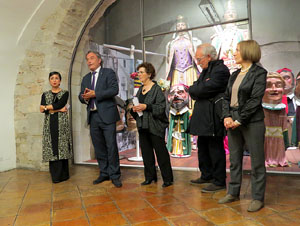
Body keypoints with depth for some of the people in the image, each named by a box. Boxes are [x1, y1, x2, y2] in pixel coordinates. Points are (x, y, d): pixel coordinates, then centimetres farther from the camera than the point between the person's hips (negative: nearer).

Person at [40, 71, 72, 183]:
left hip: (62, 123, -2)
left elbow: (59, 104, -11)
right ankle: (55, 175, 6)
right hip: (49, 124, 2)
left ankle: (62, 175, 5)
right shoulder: (45, 94, 14)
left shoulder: (65, 93, 7)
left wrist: (46, 107, -3)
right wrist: (58, 109, -7)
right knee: (51, 147, -1)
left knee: (62, 147, -3)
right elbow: (41, 110, 0)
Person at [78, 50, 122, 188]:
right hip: (93, 116, 6)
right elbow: (81, 96, 18)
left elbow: (114, 90, -13)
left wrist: (95, 94, -16)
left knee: (111, 147, -3)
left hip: (107, 115, -6)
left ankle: (115, 175, 8)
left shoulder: (108, 73, 2)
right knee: (98, 148, 11)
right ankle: (104, 174, 23)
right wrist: (84, 97, -6)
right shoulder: (86, 78, 20)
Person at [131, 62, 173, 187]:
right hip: (143, 125, 7)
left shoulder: (156, 89, -7)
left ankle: (167, 178, 11)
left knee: (161, 151, -1)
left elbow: (161, 106, -14)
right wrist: (134, 108, -1)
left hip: (155, 126, -7)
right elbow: (137, 104, 20)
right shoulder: (140, 89, 14)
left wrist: (146, 107, -22)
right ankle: (150, 177, 24)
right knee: (146, 152, 11)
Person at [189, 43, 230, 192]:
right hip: (203, 117, 10)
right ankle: (207, 176, 32)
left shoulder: (220, 69, -11)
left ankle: (219, 182, 10)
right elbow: (194, 89, 16)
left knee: (215, 148, -2)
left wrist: (193, 89, -4)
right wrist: (199, 89, -5)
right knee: (203, 147, 17)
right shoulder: (205, 70, 20)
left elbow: (206, 89, -20)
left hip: (213, 117, -10)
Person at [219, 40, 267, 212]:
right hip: (233, 122, 7)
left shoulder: (259, 73, -5)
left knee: (257, 161, 4)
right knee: (235, 160, 14)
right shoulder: (235, 74, 15)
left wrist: (240, 120, -15)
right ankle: (233, 193, 27)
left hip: (252, 122, -7)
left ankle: (258, 198, 17)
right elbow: (227, 97, 11)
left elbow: (255, 100, -13)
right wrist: (227, 117, -4)